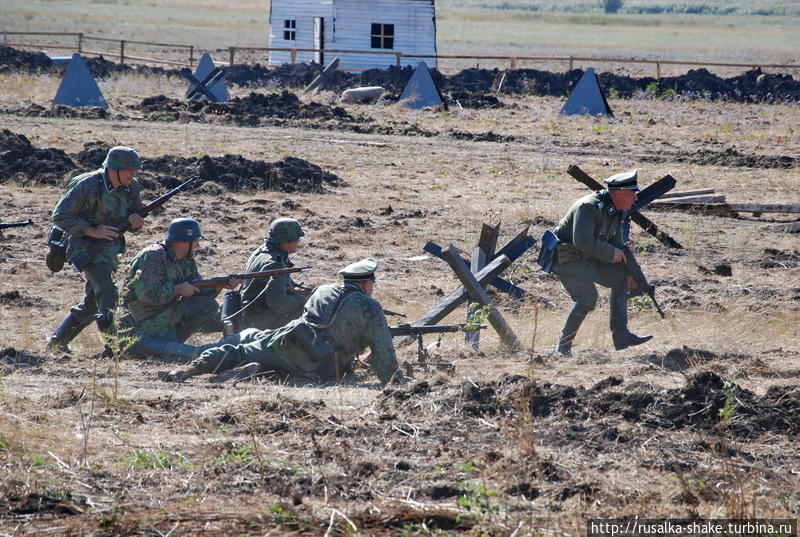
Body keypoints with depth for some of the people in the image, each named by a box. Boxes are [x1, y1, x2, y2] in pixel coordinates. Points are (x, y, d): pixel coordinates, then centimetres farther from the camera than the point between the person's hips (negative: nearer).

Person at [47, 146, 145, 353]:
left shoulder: (132, 188, 0)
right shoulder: (87, 186, -19)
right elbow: (60, 216, -16)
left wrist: (135, 221, -16)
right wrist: (93, 231, -23)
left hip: (112, 249, 8)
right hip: (88, 248, -8)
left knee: (91, 305, 14)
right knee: (108, 297, -25)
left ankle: (57, 342, 28)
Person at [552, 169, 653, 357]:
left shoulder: (617, 211, 5)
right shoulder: (589, 207, -25)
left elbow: (616, 244, 14)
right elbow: (582, 241, -33)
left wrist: (627, 272, 3)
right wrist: (611, 253, -24)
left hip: (586, 259, 10)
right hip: (566, 258, -10)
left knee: (620, 278, 7)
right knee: (587, 297, -22)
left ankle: (621, 335, 8)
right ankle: (563, 347, -12)